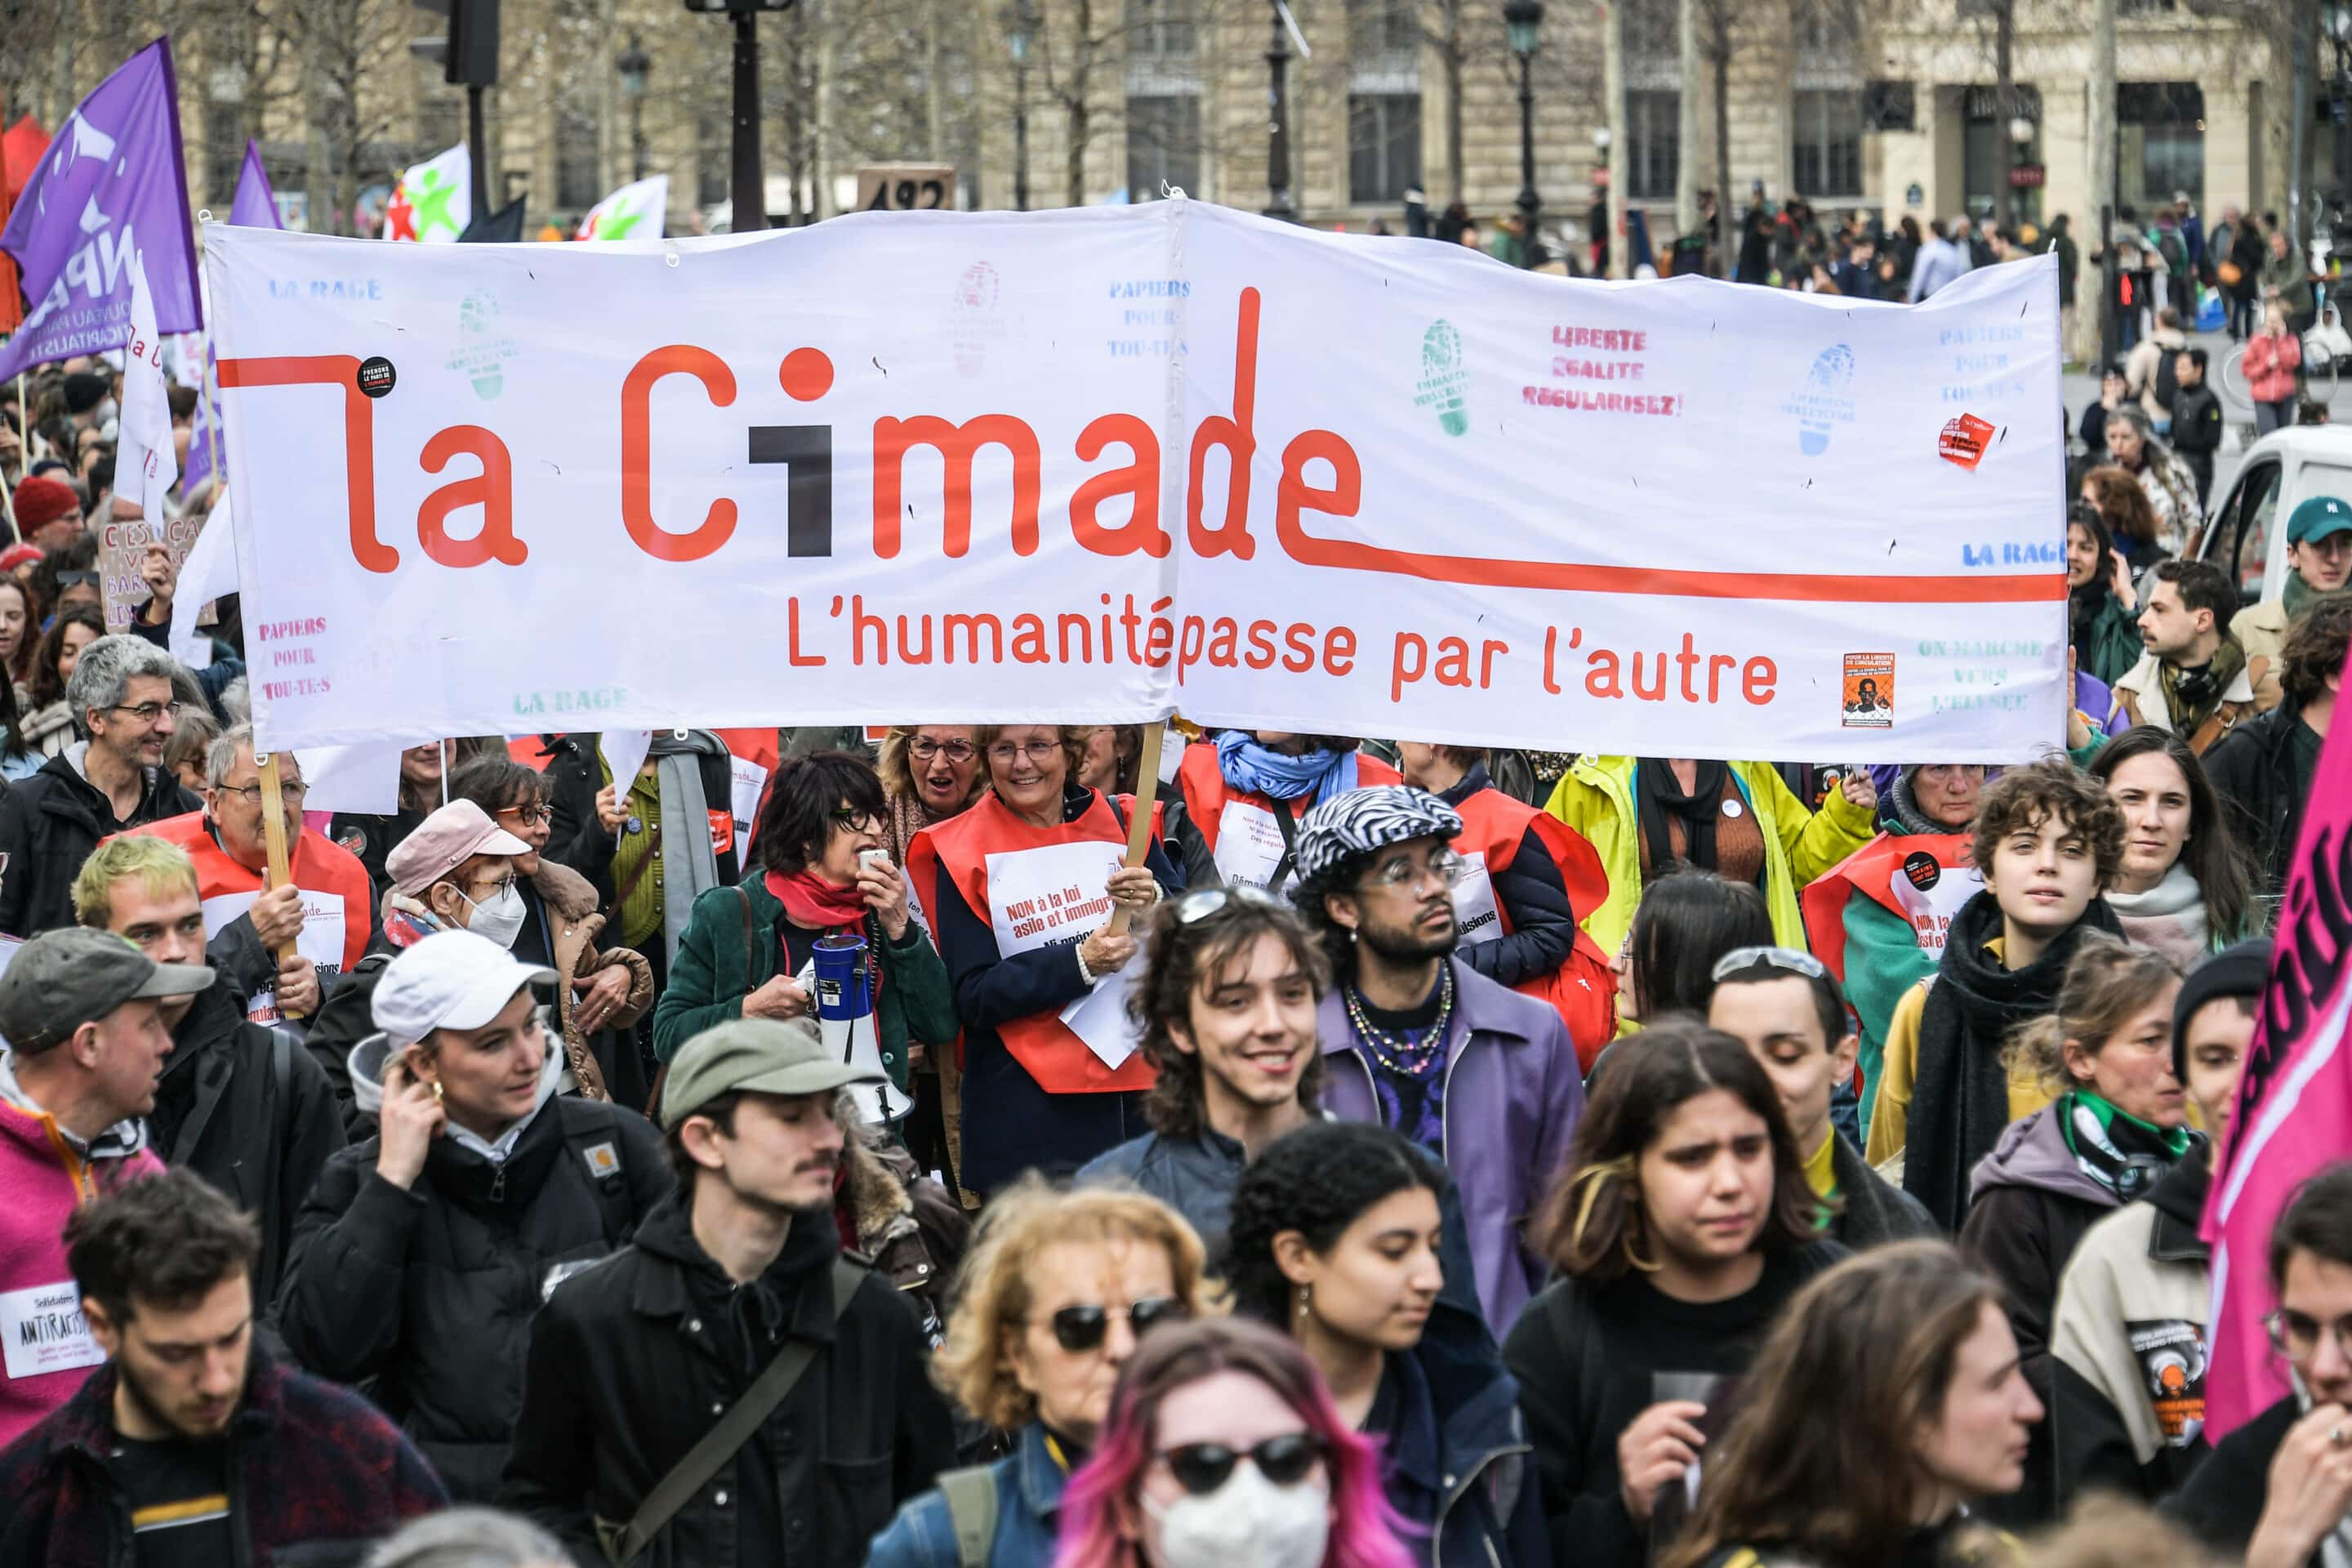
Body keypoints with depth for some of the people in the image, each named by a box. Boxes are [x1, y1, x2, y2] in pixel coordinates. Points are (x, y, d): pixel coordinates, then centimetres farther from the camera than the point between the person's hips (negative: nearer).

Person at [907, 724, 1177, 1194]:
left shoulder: (1122, 821, 8)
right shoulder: (963, 854, 1)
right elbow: (973, 998, -5)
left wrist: (1155, 905, -13)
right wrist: (1079, 964, -17)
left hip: (1139, 1087, 3)